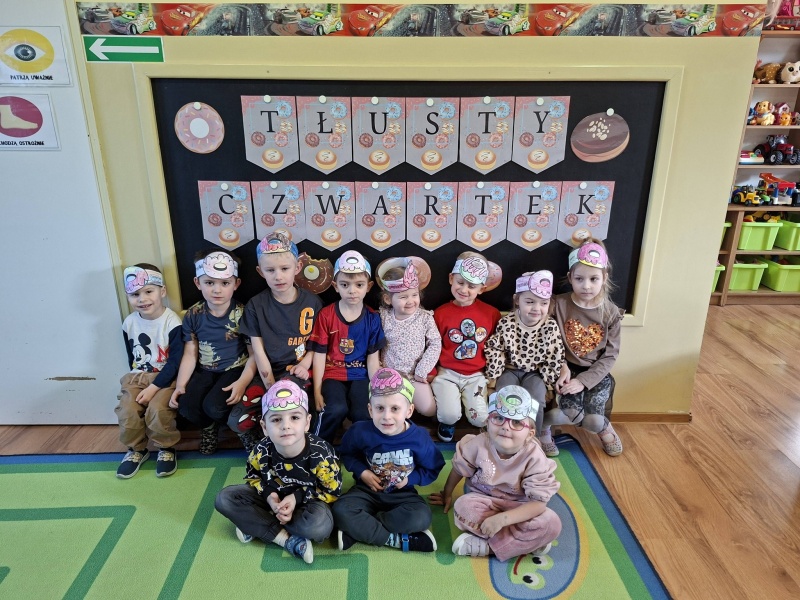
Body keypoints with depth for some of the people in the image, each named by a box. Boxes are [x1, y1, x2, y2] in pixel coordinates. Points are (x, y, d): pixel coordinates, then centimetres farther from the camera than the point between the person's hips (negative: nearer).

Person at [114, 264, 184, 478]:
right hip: (137, 377, 5)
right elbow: (132, 357, 16)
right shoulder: (129, 323, 1)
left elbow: (175, 362, -17)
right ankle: (136, 449, 14)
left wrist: (154, 387, -19)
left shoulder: (172, 321, -16)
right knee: (126, 412, -16)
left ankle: (167, 449, 2)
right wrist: (138, 379, 5)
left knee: (157, 409, -27)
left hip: (166, 377, -5)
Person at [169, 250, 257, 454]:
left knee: (214, 406, -26)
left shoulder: (242, 313, -11)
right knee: (186, 407, -19)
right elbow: (190, 354, 3)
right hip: (205, 371, 4)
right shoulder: (193, 315, -1)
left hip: (235, 369, -4)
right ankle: (208, 427, 16)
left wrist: (243, 381, -24)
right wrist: (180, 385, -8)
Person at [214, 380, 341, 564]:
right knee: (224, 498, -15)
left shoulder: (320, 453, -28)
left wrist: (298, 497, -24)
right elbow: (252, 476, 1)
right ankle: (286, 538, -18)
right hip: (274, 497, 4)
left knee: (320, 527, -37)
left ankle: (255, 525, -13)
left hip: (308, 499, -3)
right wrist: (269, 494, -19)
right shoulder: (262, 452, -22)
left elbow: (333, 492, -15)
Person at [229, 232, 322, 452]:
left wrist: (305, 364, -14)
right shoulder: (256, 305, 1)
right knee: (237, 419, -17)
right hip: (268, 373, 2)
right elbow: (258, 349, -2)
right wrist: (270, 386, -12)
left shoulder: (312, 302, 1)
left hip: (299, 372, -2)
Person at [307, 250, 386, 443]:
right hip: (333, 374, -1)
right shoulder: (326, 315, -3)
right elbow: (319, 354, -2)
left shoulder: (372, 318, 1)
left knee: (364, 414, -24)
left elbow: (373, 357, 3)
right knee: (336, 409, -28)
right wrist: (317, 391, -5)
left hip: (360, 375, 1)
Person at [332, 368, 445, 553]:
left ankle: (357, 531, -19)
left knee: (422, 518, -30)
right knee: (340, 512, -28)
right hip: (367, 490, 0)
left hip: (402, 494, 0)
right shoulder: (360, 431, -16)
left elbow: (433, 470, -1)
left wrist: (409, 478, -15)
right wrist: (362, 472, -12)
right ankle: (396, 539, -19)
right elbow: (347, 454, 4)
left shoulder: (419, 438, -17)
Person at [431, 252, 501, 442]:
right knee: (450, 415, -21)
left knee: (481, 419, -14)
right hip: (447, 374, -1)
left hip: (477, 375, 1)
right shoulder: (440, 313, -3)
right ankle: (447, 422, 16)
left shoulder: (491, 313, -1)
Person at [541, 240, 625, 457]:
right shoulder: (560, 304, -7)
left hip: (596, 373, 1)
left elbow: (610, 355, -5)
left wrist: (583, 381, -14)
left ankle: (600, 425, 16)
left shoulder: (611, 313, -5)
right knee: (573, 413, -25)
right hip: (568, 368, -1)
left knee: (592, 419, -20)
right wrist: (562, 367, -19)